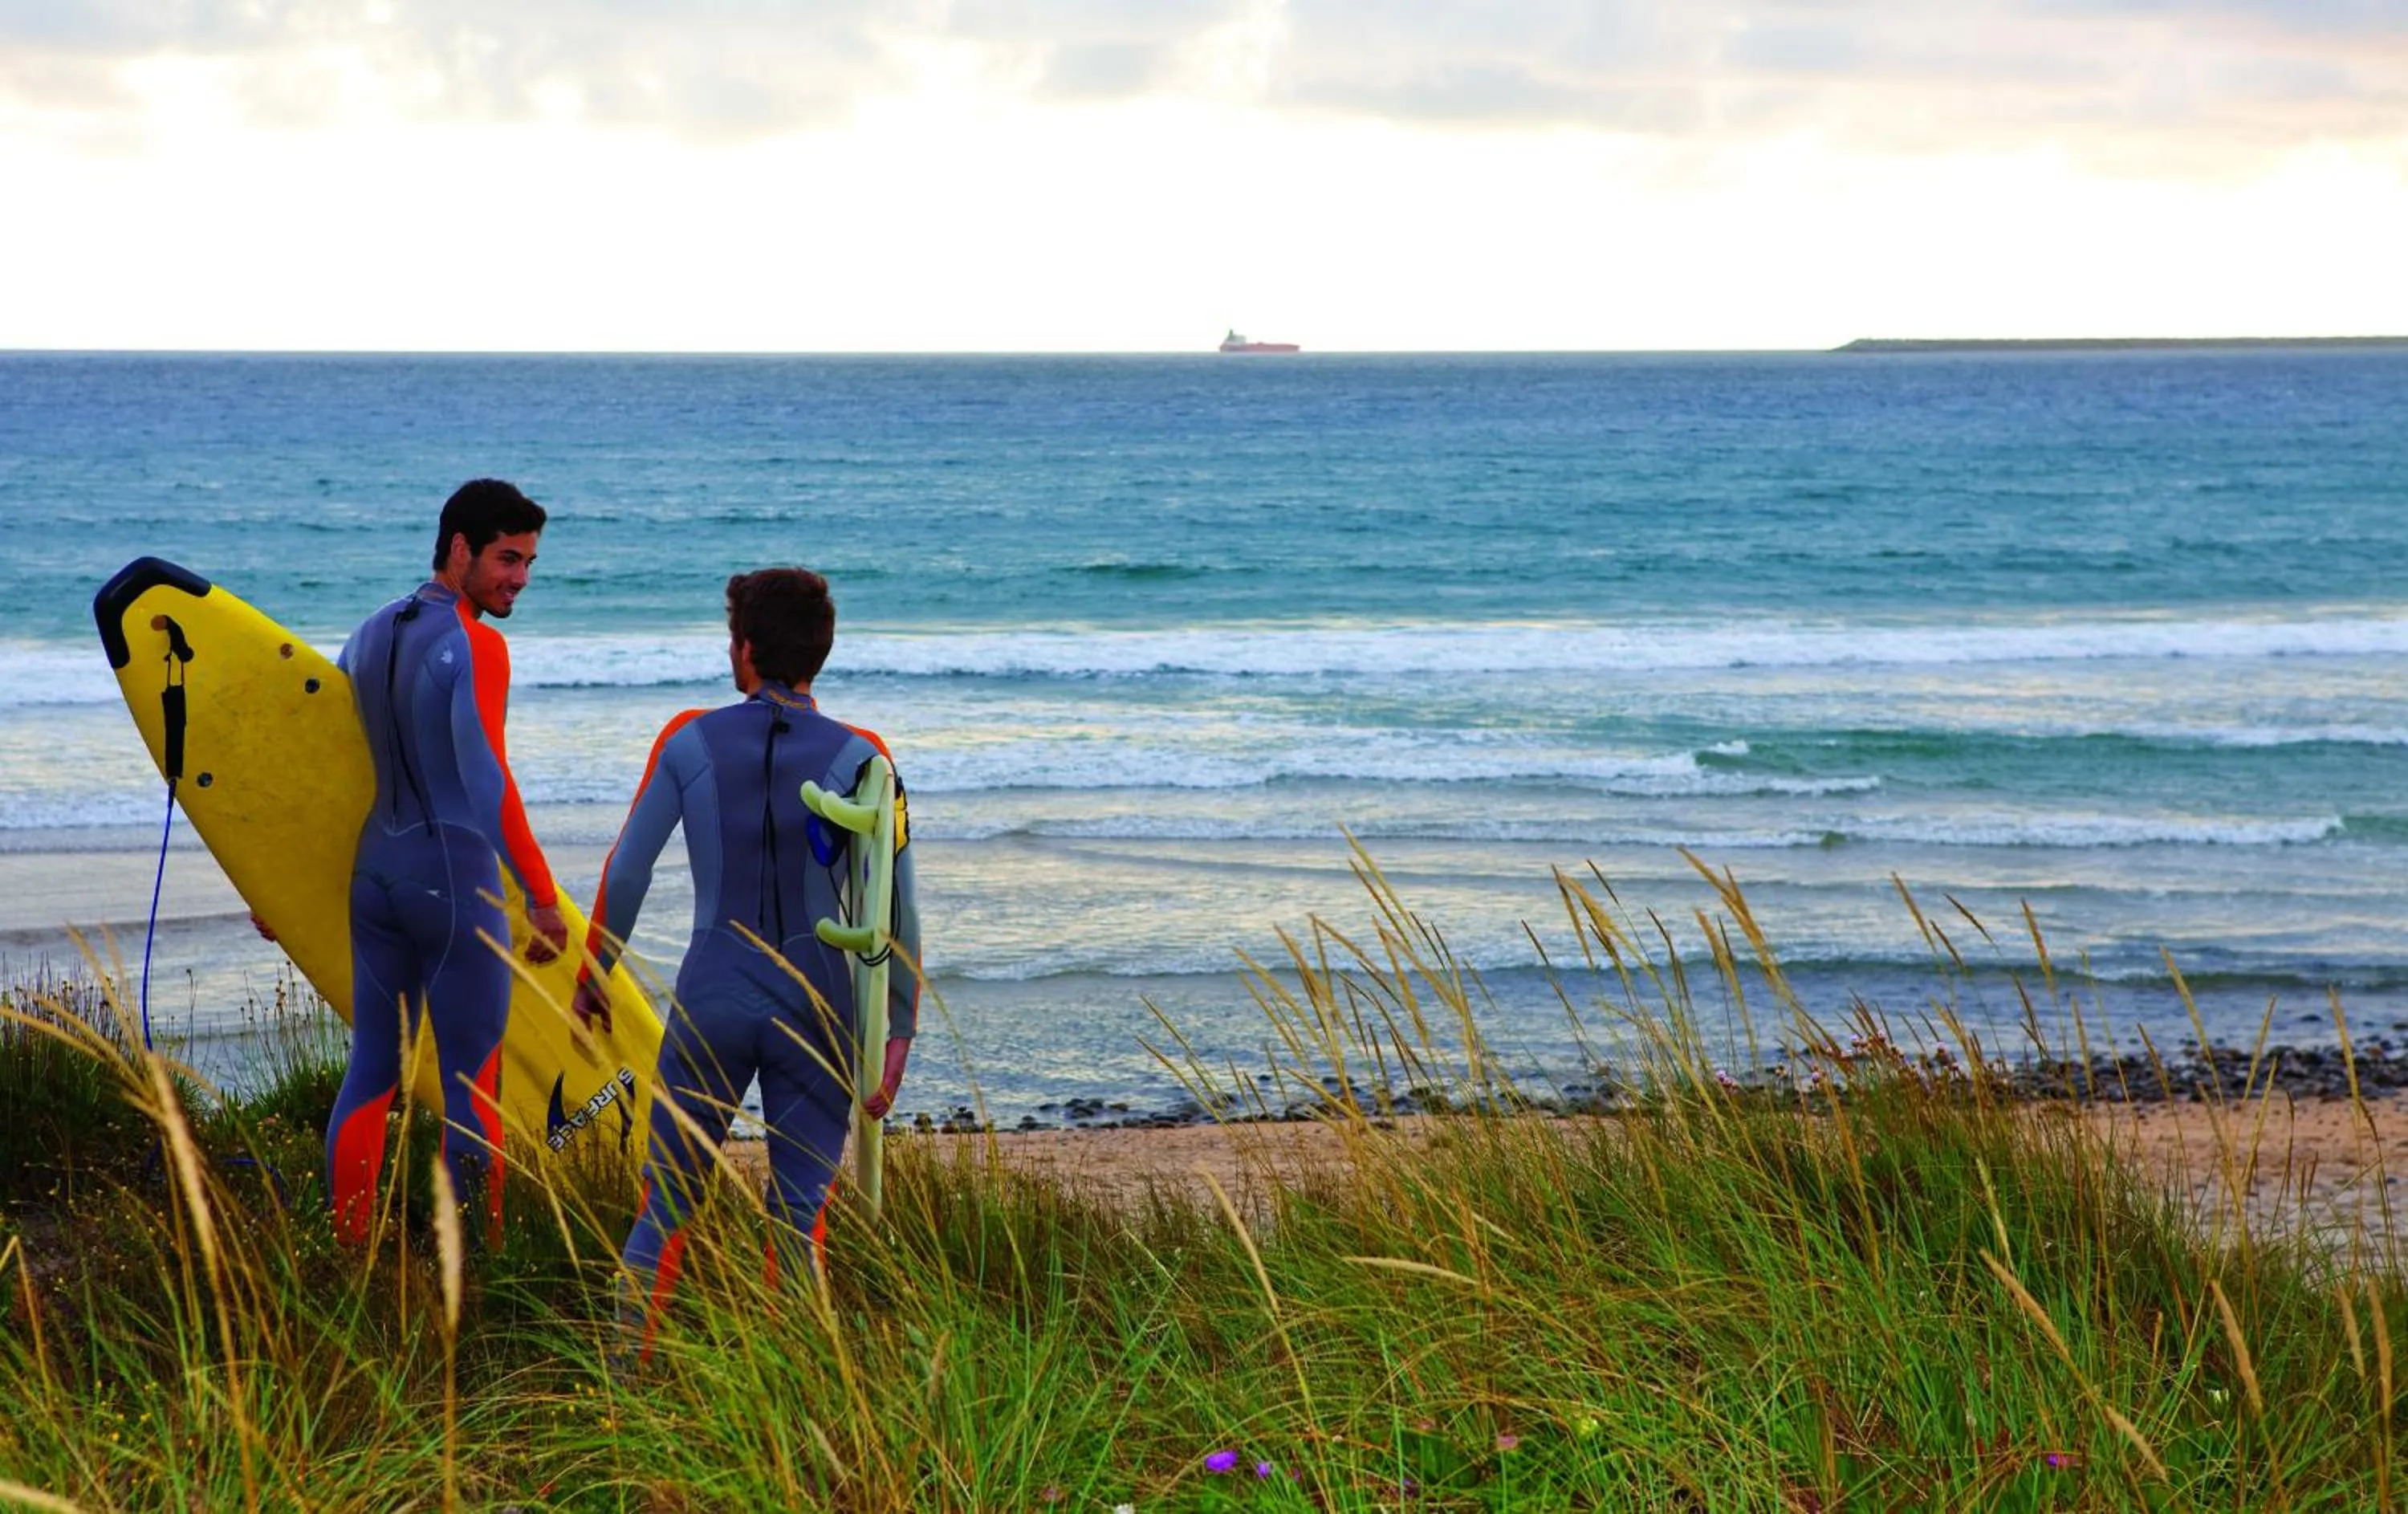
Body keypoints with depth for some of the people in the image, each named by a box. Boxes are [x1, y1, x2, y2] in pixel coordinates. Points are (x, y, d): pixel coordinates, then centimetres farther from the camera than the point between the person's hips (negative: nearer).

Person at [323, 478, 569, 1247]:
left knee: (370, 1070, 11)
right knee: (472, 1082, -2)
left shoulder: (371, 635, 12)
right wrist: (542, 896, -16)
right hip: (454, 879, -8)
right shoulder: (475, 646, -12)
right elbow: (487, 780, -19)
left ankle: (347, 1251, 14)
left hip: (374, 871, 8)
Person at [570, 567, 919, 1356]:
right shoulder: (858, 758, -5)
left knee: (667, 1201, 10)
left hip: (712, 1001, 1)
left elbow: (626, 871, 0)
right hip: (816, 1009, -1)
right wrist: (898, 1033, -3)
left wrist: (592, 978, 13)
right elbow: (895, 907, -8)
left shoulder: (689, 741, -2)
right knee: (800, 1213, 6)